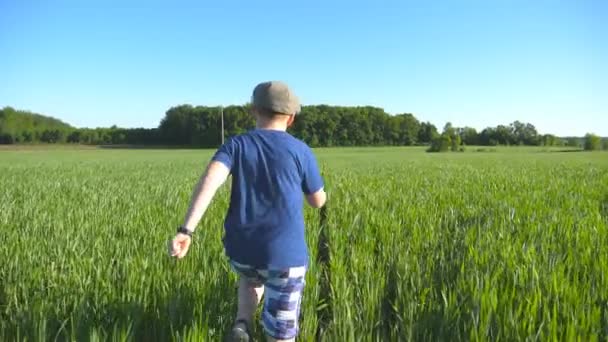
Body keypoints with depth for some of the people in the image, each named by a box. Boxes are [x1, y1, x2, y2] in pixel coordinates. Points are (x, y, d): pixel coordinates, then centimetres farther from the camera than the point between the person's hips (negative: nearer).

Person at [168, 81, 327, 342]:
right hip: (284, 253, -3)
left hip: (241, 249, 3)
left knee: (252, 279, 38)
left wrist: (186, 230, -26)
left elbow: (210, 178, -18)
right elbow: (319, 201, 9)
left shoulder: (236, 145, 2)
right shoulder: (301, 151, -1)